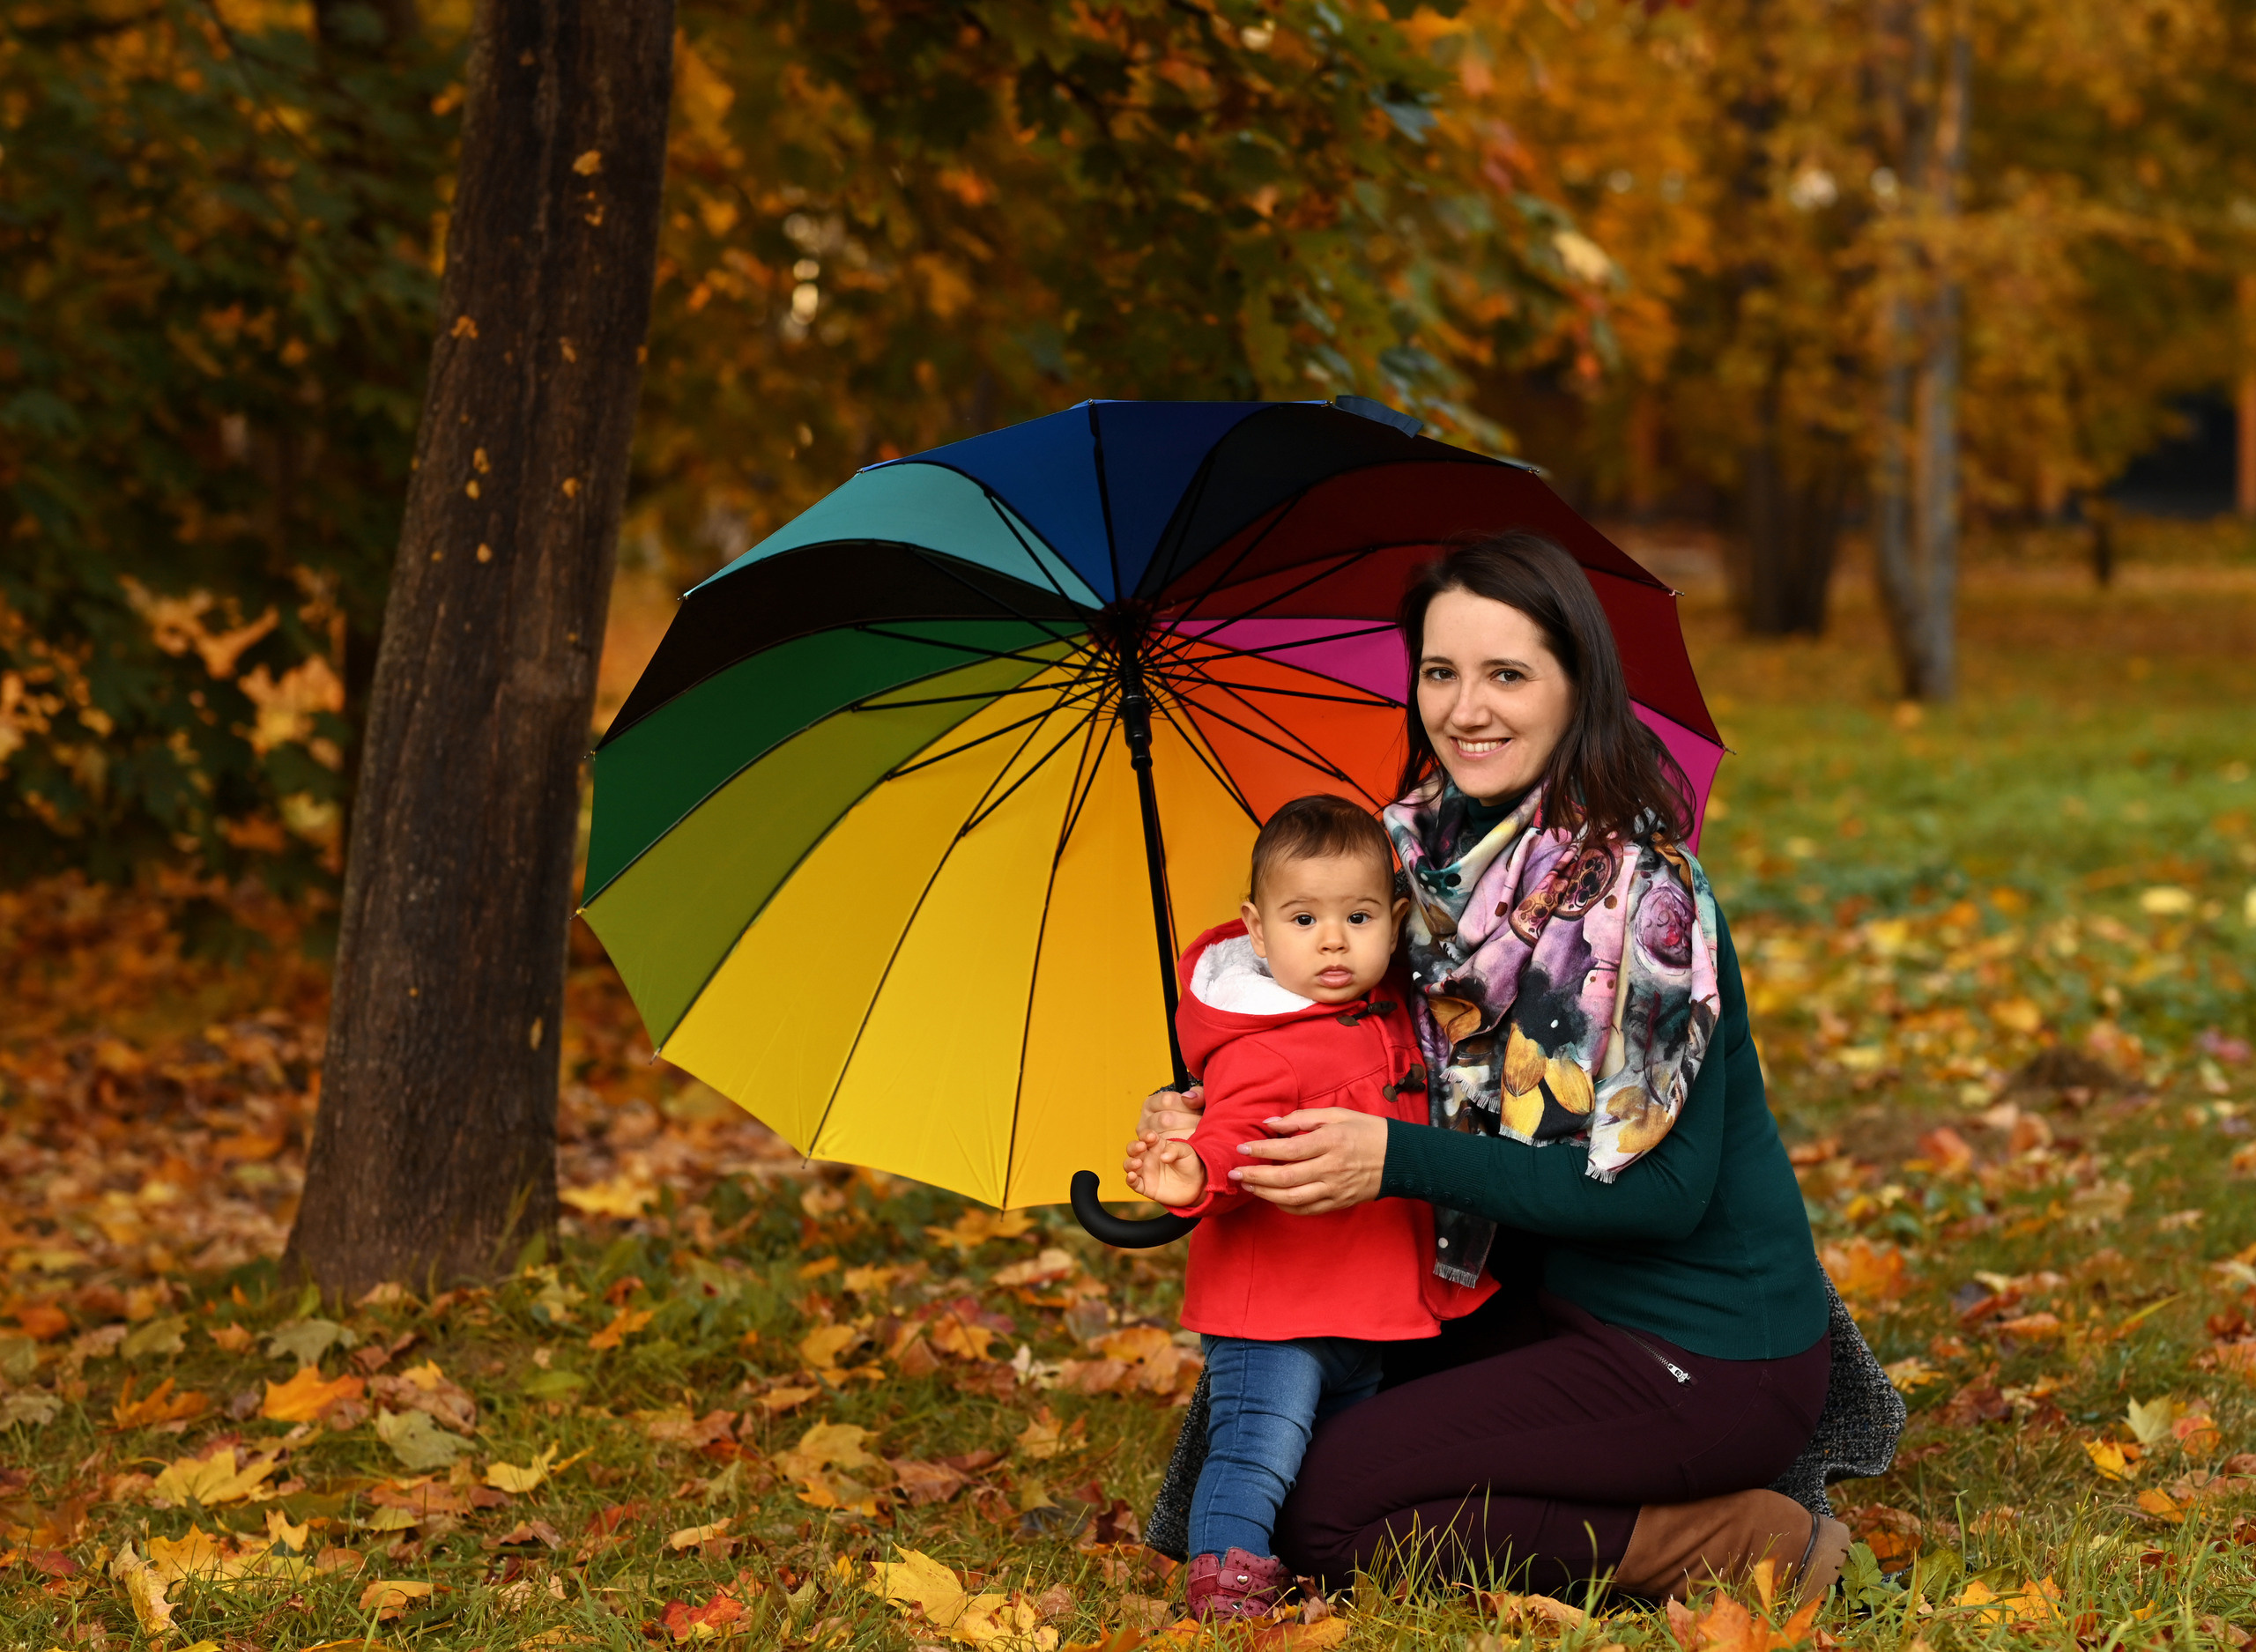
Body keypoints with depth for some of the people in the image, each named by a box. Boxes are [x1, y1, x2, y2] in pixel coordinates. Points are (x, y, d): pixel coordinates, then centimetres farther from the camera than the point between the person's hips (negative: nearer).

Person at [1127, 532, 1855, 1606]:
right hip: (1563, 1300, 9)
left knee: (1327, 1514, -14)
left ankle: (1747, 1546, -5)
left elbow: (1663, 1186, -24)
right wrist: (1197, 1117, -9)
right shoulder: (1431, 848, 2)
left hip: (1708, 1358, -8)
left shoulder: (1636, 887, -21)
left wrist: (1398, 1159, -28)